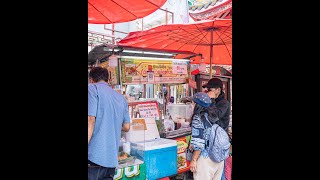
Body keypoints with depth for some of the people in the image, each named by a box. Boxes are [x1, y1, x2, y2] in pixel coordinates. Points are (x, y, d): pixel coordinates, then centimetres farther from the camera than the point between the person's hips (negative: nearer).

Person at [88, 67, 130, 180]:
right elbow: (126, 127, 17)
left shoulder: (92, 88, -2)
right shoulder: (121, 98, 15)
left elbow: (91, 120, -13)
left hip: (95, 156, -6)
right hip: (112, 158, 6)